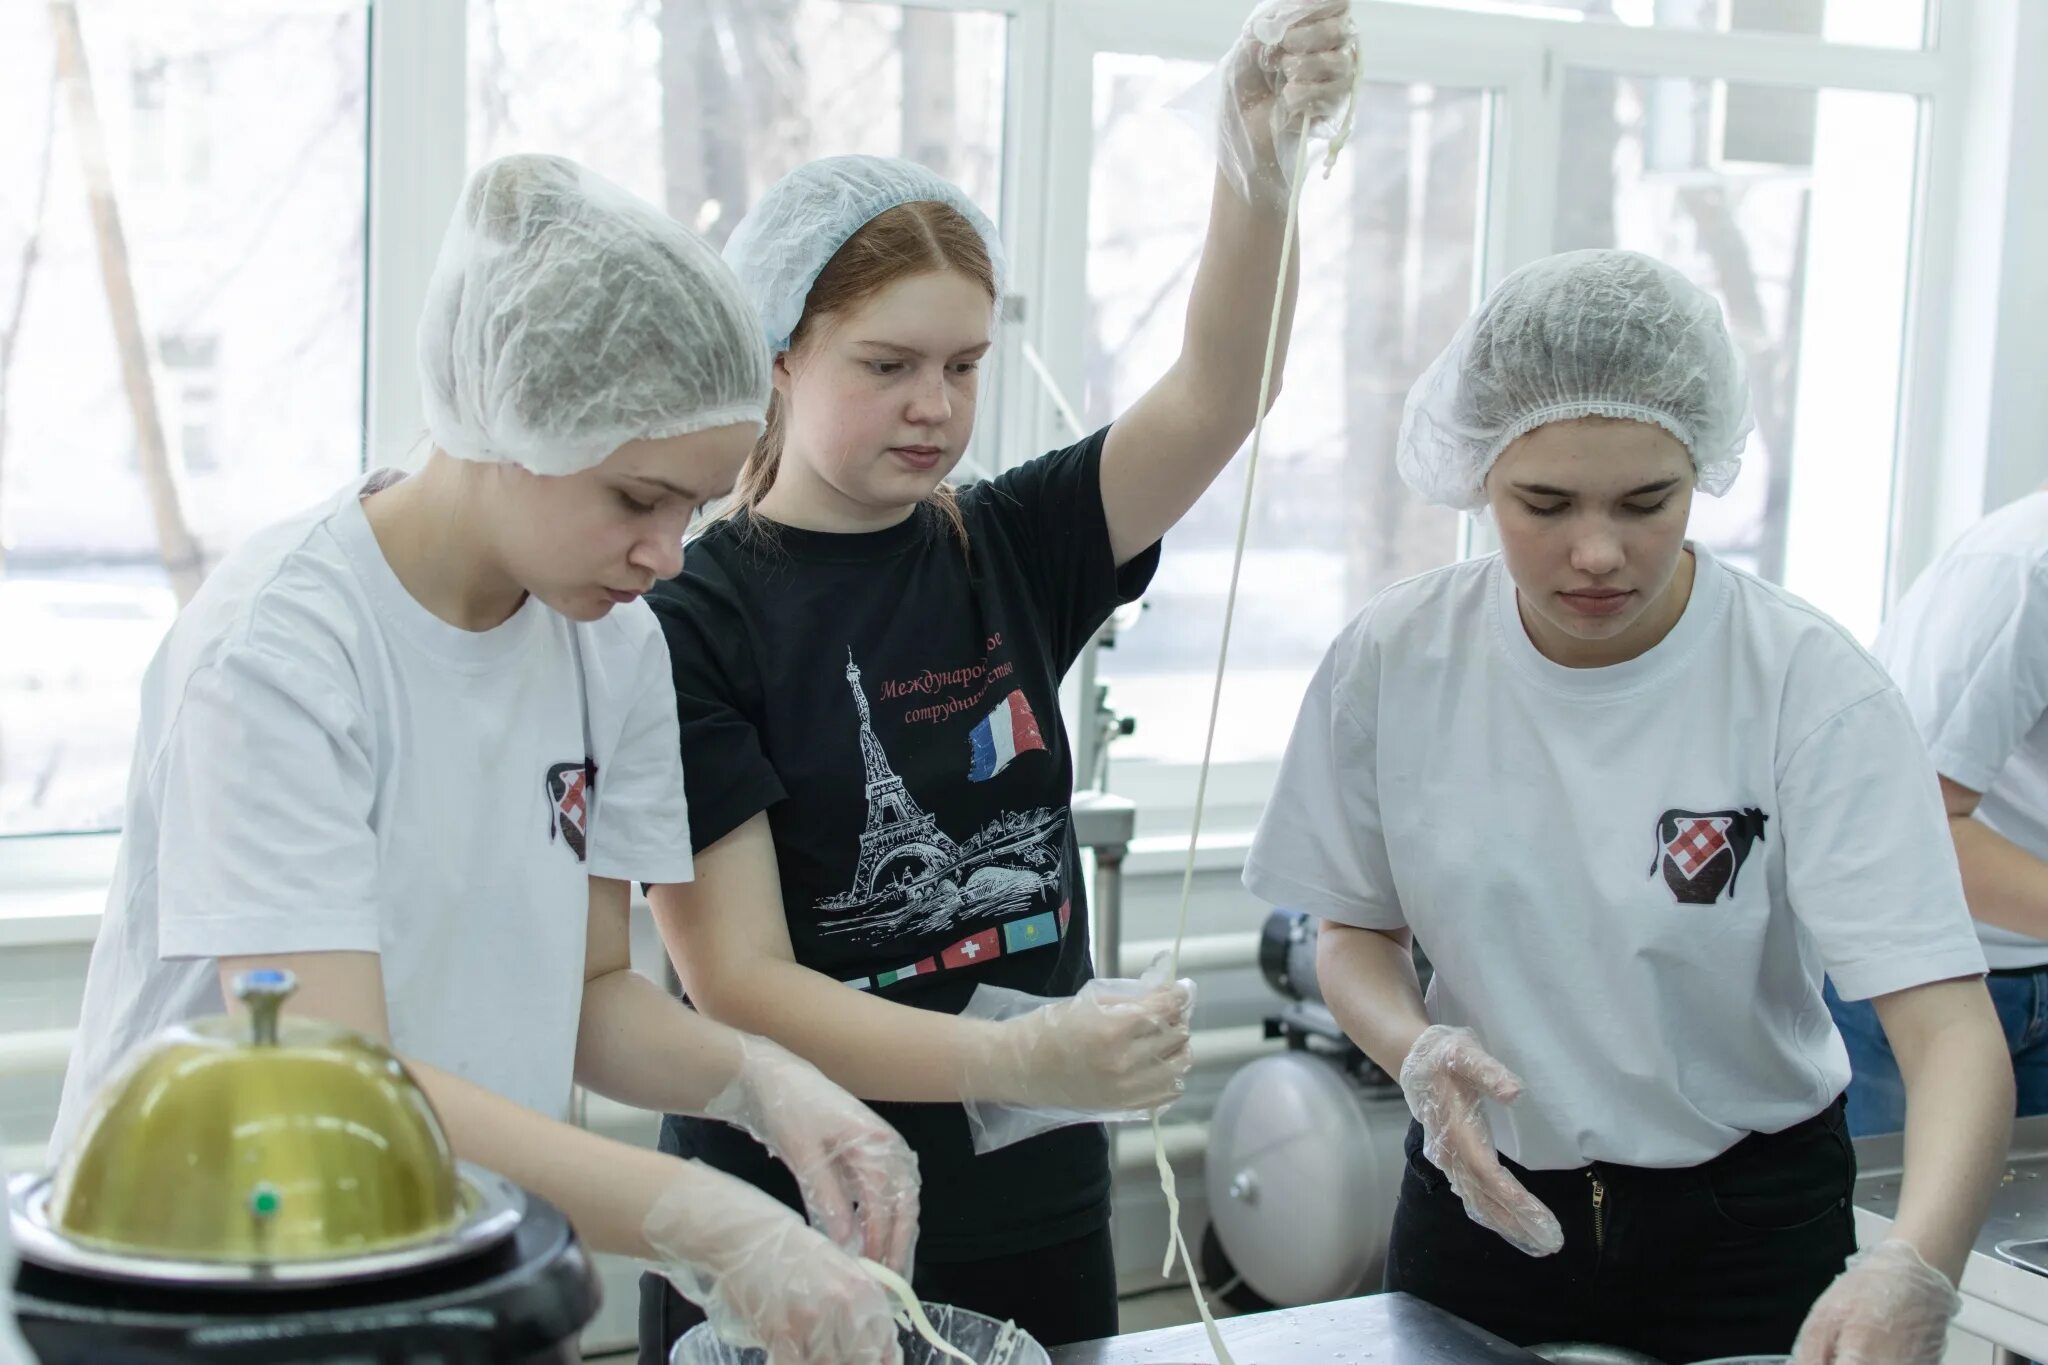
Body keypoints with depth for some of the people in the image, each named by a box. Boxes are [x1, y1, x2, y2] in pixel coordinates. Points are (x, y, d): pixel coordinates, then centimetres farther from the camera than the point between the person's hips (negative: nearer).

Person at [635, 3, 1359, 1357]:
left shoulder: (1013, 551, 2)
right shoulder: (698, 617, -11)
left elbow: (1215, 401, -13)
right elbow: (738, 981, -16)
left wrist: (1262, 162, -30)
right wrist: (1020, 1060, -29)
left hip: (1038, 1226, 4)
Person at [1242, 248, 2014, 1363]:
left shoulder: (1812, 688, -20)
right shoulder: (1395, 661, -11)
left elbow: (1952, 1031, -27)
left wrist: (1913, 1269, -45)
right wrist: (1416, 1050, -19)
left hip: (1746, 1220, -2)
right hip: (1484, 1204, 2)